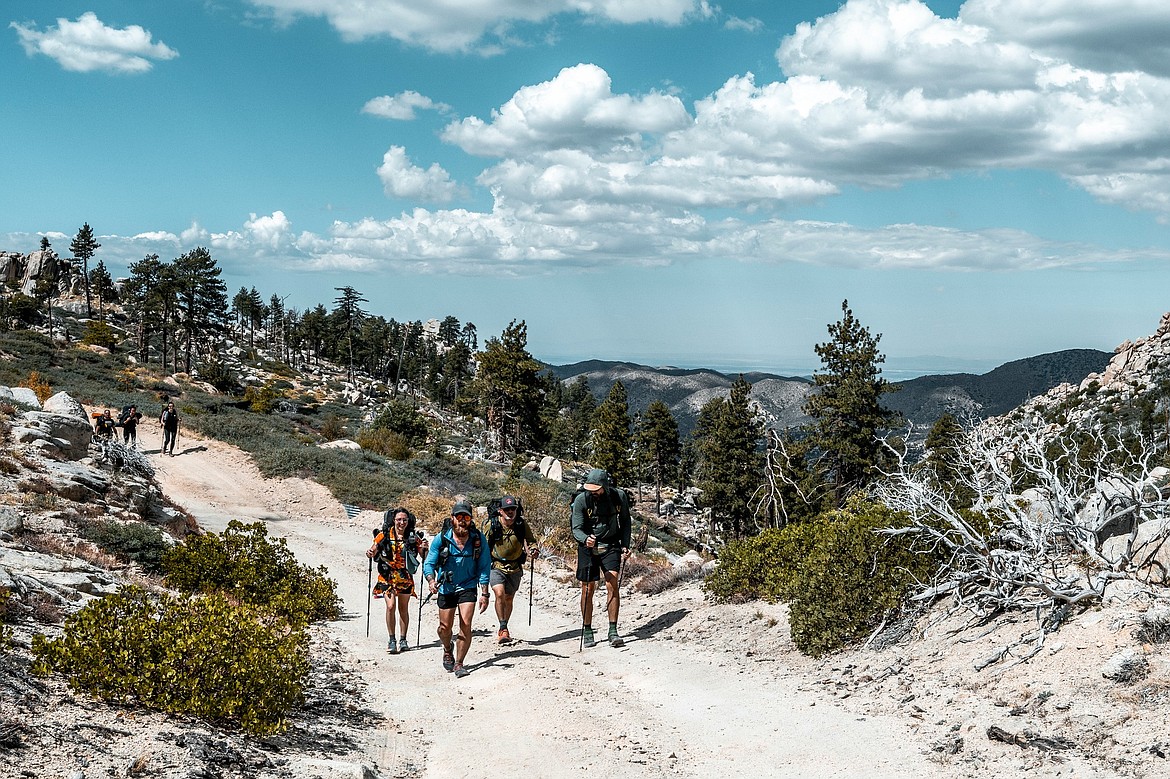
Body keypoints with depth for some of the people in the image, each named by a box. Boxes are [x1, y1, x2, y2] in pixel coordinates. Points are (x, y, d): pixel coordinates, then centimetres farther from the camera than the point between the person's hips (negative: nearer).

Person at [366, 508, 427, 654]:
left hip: (405, 577, 2)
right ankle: (391, 640, -4)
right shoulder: (384, 535, -3)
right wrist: (370, 553, -21)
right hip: (387, 576, -2)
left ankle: (403, 640, 21)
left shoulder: (413, 537, -1)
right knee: (391, 606, -14)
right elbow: (373, 551, 1)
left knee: (403, 609, 10)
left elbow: (425, 557, 1)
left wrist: (424, 549, -20)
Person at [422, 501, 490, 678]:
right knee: (445, 627, 7)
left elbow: (484, 567, -5)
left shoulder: (478, 538, -10)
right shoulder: (441, 539, -12)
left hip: (468, 586, -1)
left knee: (465, 625, -14)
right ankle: (448, 652, 41)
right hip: (446, 588, 1)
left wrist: (484, 594, -9)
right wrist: (431, 580, -27)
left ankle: (459, 663, 2)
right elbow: (429, 564, -6)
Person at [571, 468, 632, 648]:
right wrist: (586, 539, -36)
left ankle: (613, 631, -12)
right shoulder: (581, 500, -15)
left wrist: (625, 546, -3)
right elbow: (576, 529, -15)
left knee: (612, 584, -15)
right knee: (588, 589, 1)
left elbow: (625, 522, 6)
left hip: (611, 545, 0)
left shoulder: (619, 496, -9)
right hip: (588, 546, 0)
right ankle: (587, 631, 15)